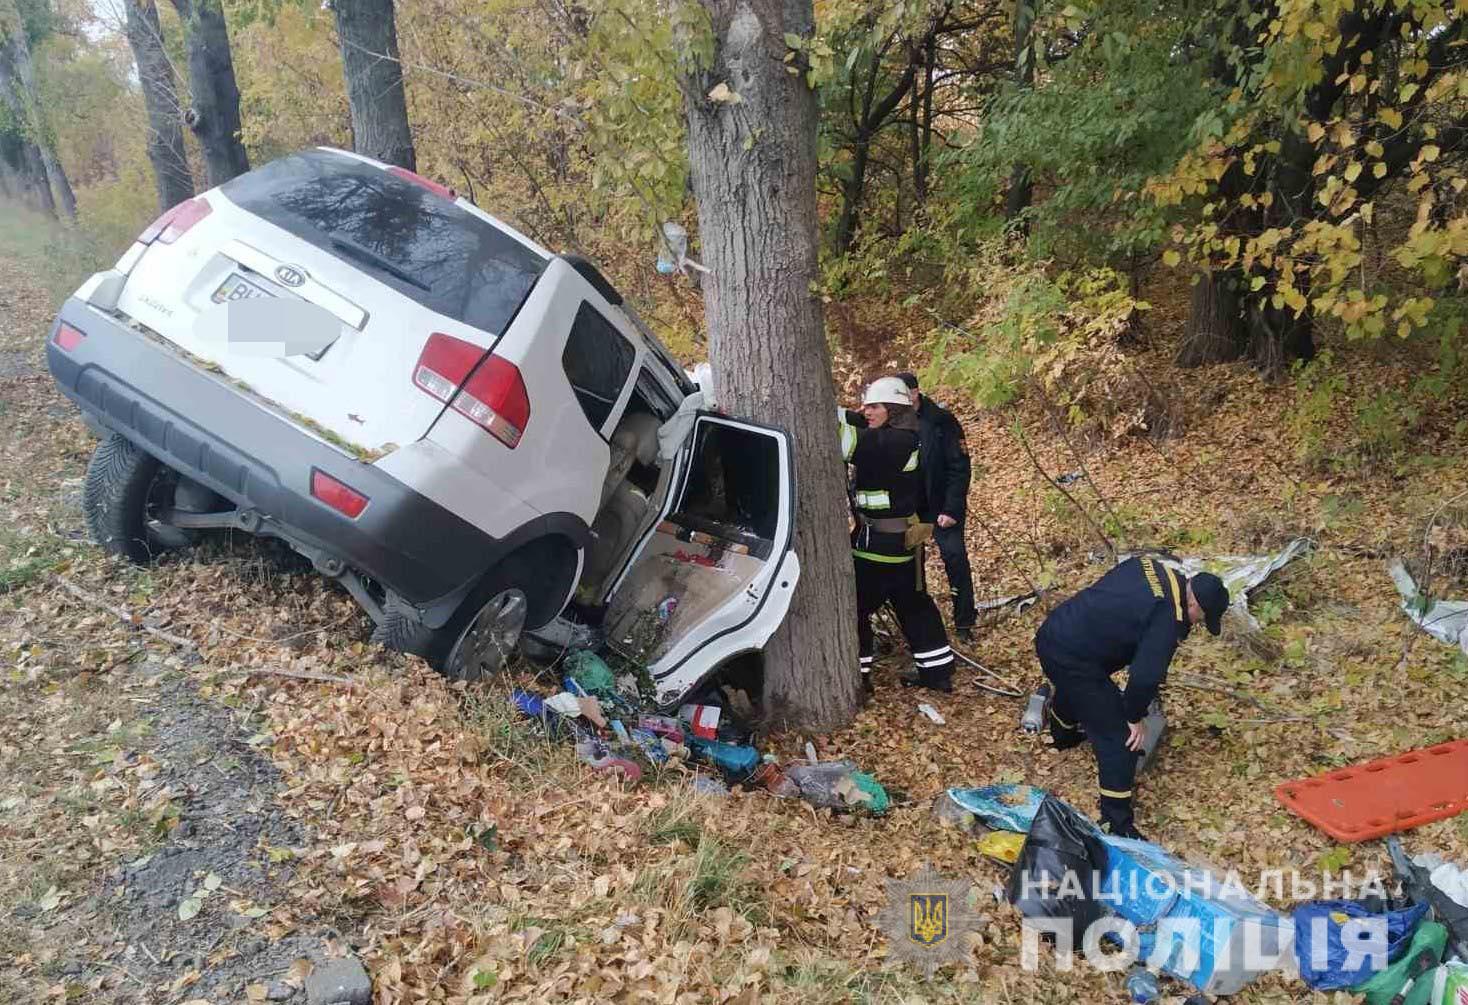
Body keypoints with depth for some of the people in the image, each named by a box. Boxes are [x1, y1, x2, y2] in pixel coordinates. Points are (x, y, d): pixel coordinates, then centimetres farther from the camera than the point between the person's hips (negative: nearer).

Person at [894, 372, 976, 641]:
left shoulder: (942, 421, -12)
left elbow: (960, 467, -12)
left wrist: (951, 509, -17)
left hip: (941, 506, -3)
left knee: (955, 557, -6)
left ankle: (964, 623, 6)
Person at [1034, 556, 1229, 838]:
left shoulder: (1149, 566, 7)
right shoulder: (1169, 619, -17)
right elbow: (1146, 675, -20)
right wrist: (1136, 717, -2)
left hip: (1051, 634, 10)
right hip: (1073, 660, -9)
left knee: (1071, 689, 40)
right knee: (1117, 737, 1)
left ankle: (1063, 735, 70)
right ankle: (1117, 823, 9)